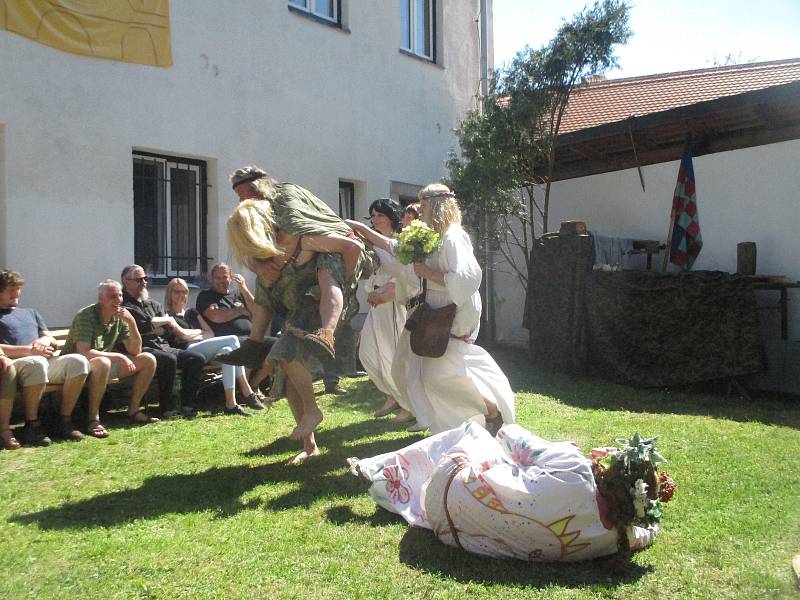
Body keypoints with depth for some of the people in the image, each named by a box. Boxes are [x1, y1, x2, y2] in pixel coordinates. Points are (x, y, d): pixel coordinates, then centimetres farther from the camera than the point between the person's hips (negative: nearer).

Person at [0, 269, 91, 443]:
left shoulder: (31, 313, 34)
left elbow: (53, 342, 28)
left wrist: (45, 340, 3)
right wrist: (29, 350, -13)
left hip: (46, 362, 5)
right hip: (16, 364, -5)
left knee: (78, 361, -25)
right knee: (37, 363, -41)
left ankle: (65, 421, -20)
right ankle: (31, 425, -27)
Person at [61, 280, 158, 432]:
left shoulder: (119, 318, 1)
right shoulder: (85, 316, -18)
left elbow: (135, 351, -2)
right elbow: (83, 352, -28)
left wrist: (132, 323, -15)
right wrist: (118, 357, -27)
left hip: (107, 363, 7)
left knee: (148, 360, -4)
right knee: (103, 363, -40)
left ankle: (133, 411, 2)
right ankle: (93, 419, -29)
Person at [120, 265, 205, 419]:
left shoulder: (152, 303, 24)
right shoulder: (124, 304, 1)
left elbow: (172, 327, 12)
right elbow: (143, 325, -14)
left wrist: (151, 329, -6)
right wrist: (166, 321, 1)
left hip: (163, 346, 8)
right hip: (142, 348, -8)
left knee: (198, 358, -8)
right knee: (169, 360, -35)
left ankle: (186, 405, -9)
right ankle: (166, 408, -22)